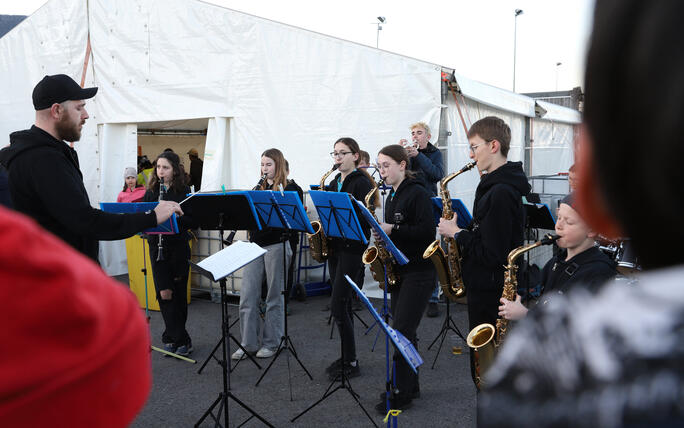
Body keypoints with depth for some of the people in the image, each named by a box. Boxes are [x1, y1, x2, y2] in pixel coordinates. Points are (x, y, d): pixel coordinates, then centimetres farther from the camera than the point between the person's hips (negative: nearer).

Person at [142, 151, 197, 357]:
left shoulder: (184, 191, -3)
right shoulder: (151, 192, 8)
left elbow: (193, 220, -8)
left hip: (179, 247, -2)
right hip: (157, 247, 3)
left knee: (178, 293, 4)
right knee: (164, 293, -1)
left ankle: (173, 338, 17)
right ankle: (180, 339, 8)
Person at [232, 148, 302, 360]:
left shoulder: (288, 188, -2)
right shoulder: (259, 188, 16)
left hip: (276, 245, -5)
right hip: (256, 245, 6)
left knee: (274, 296, 4)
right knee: (247, 295, 2)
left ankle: (271, 343, 15)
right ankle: (248, 343, 11)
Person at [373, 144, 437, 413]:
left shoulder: (417, 193, -11)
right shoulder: (391, 196, 14)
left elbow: (427, 231, -20)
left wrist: (392, 229, -22)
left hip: (419, 272, -8)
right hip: (399, 270, 9)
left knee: (403, 331, -8)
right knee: (402, 330, 11)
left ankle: (401, 394, 1)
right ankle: (410, 386, 22)